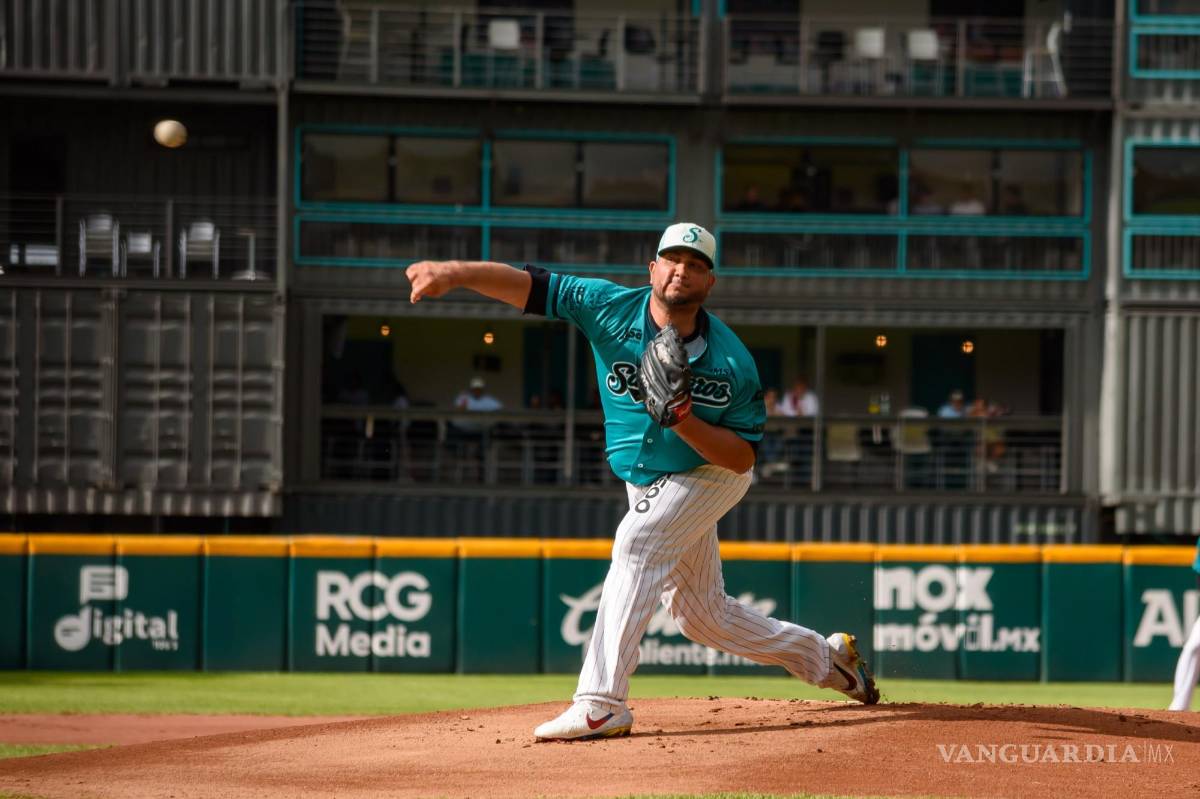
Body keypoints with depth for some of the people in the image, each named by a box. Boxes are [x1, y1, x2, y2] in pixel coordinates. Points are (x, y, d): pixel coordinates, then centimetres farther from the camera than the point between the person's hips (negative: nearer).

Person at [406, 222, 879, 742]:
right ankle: (825, 657, 37)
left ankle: (601, 704, -35)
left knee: (639, 543, -30)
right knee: (701, 614, 14)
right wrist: (455, 273, -41)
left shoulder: (733, 362, -24)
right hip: (646, 483, 5)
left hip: (708, 474, -5)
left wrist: (686, 422, -37)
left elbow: (743, 456, -20)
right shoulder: (612, 309, -18)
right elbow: (530, 286, -26)